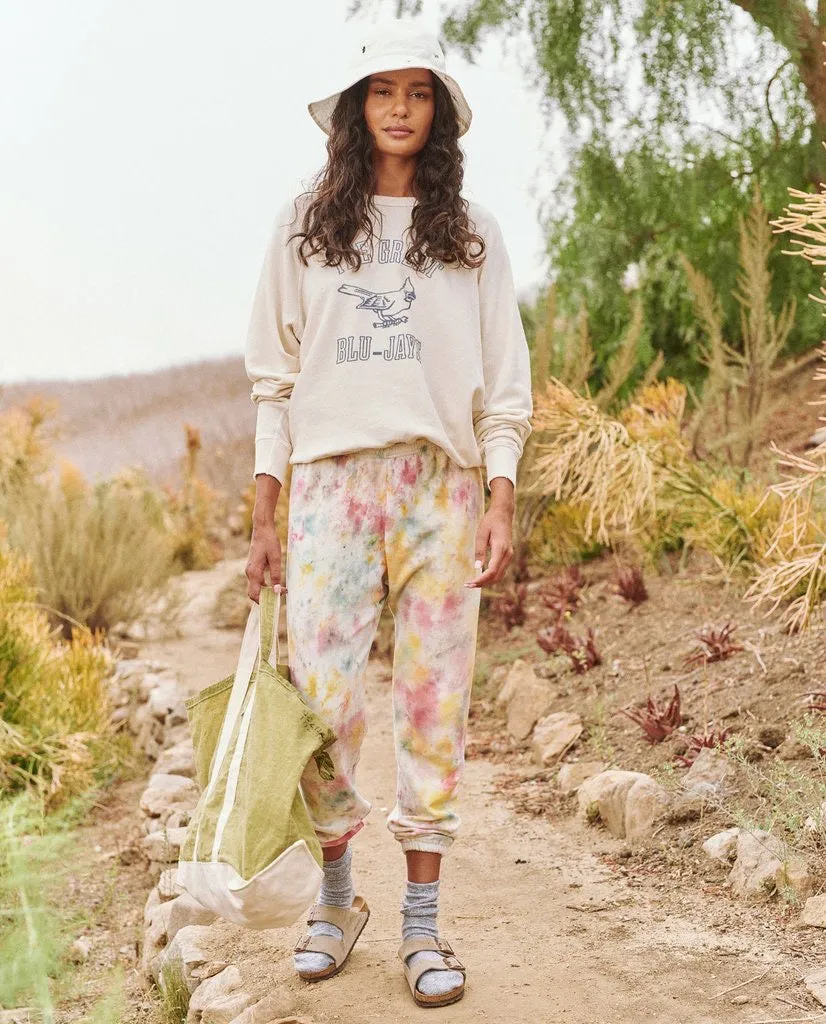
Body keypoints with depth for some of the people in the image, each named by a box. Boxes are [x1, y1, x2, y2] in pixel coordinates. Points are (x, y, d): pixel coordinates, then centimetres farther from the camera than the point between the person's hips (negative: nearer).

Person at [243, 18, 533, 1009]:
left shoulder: (470, 232, 10)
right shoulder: (305, 224, 10)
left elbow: (504, 383, 8)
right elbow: (275, 378, 8)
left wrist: (502, 503, -3)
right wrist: (264, 518, 4)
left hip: (440, 482, 1)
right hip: (333, 477, 0)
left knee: (433, 701, 0)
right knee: (321, 692, -8)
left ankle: (422, 919, 10)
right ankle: (335, 895, 14)